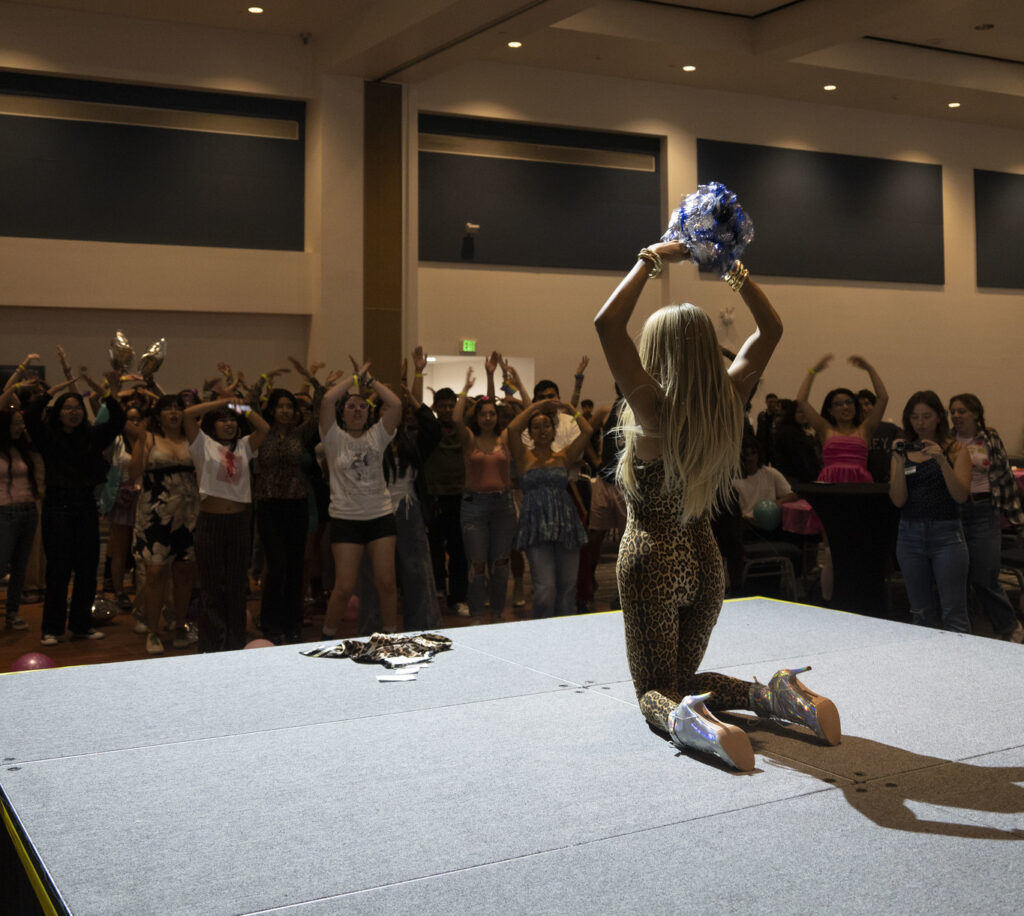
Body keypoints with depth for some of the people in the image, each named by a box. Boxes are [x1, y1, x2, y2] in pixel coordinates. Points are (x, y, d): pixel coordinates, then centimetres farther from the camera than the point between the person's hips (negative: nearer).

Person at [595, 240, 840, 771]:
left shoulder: (656, 409, -17)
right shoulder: (729, 403, -3)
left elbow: (607, 322, -23)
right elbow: (770, 330, 12)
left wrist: (651, 260, -15)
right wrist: (734, 269, 6)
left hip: (653, 563, -5)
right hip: (706, 563, 5)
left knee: (655, 688, 5)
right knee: (683, 676, 20)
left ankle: (688, 719, -29)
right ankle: (777, 695, -4)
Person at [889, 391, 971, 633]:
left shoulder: (956, 451, 3)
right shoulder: (903, 452, 9)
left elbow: (961, 495, -10)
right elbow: (898, 500, -1)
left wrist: (942, 461, -20)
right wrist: (900, 463, -13)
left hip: (946, 534, -3)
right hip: (910, 534, 3)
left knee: (953, 613, -4)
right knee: (921, 613, 10)